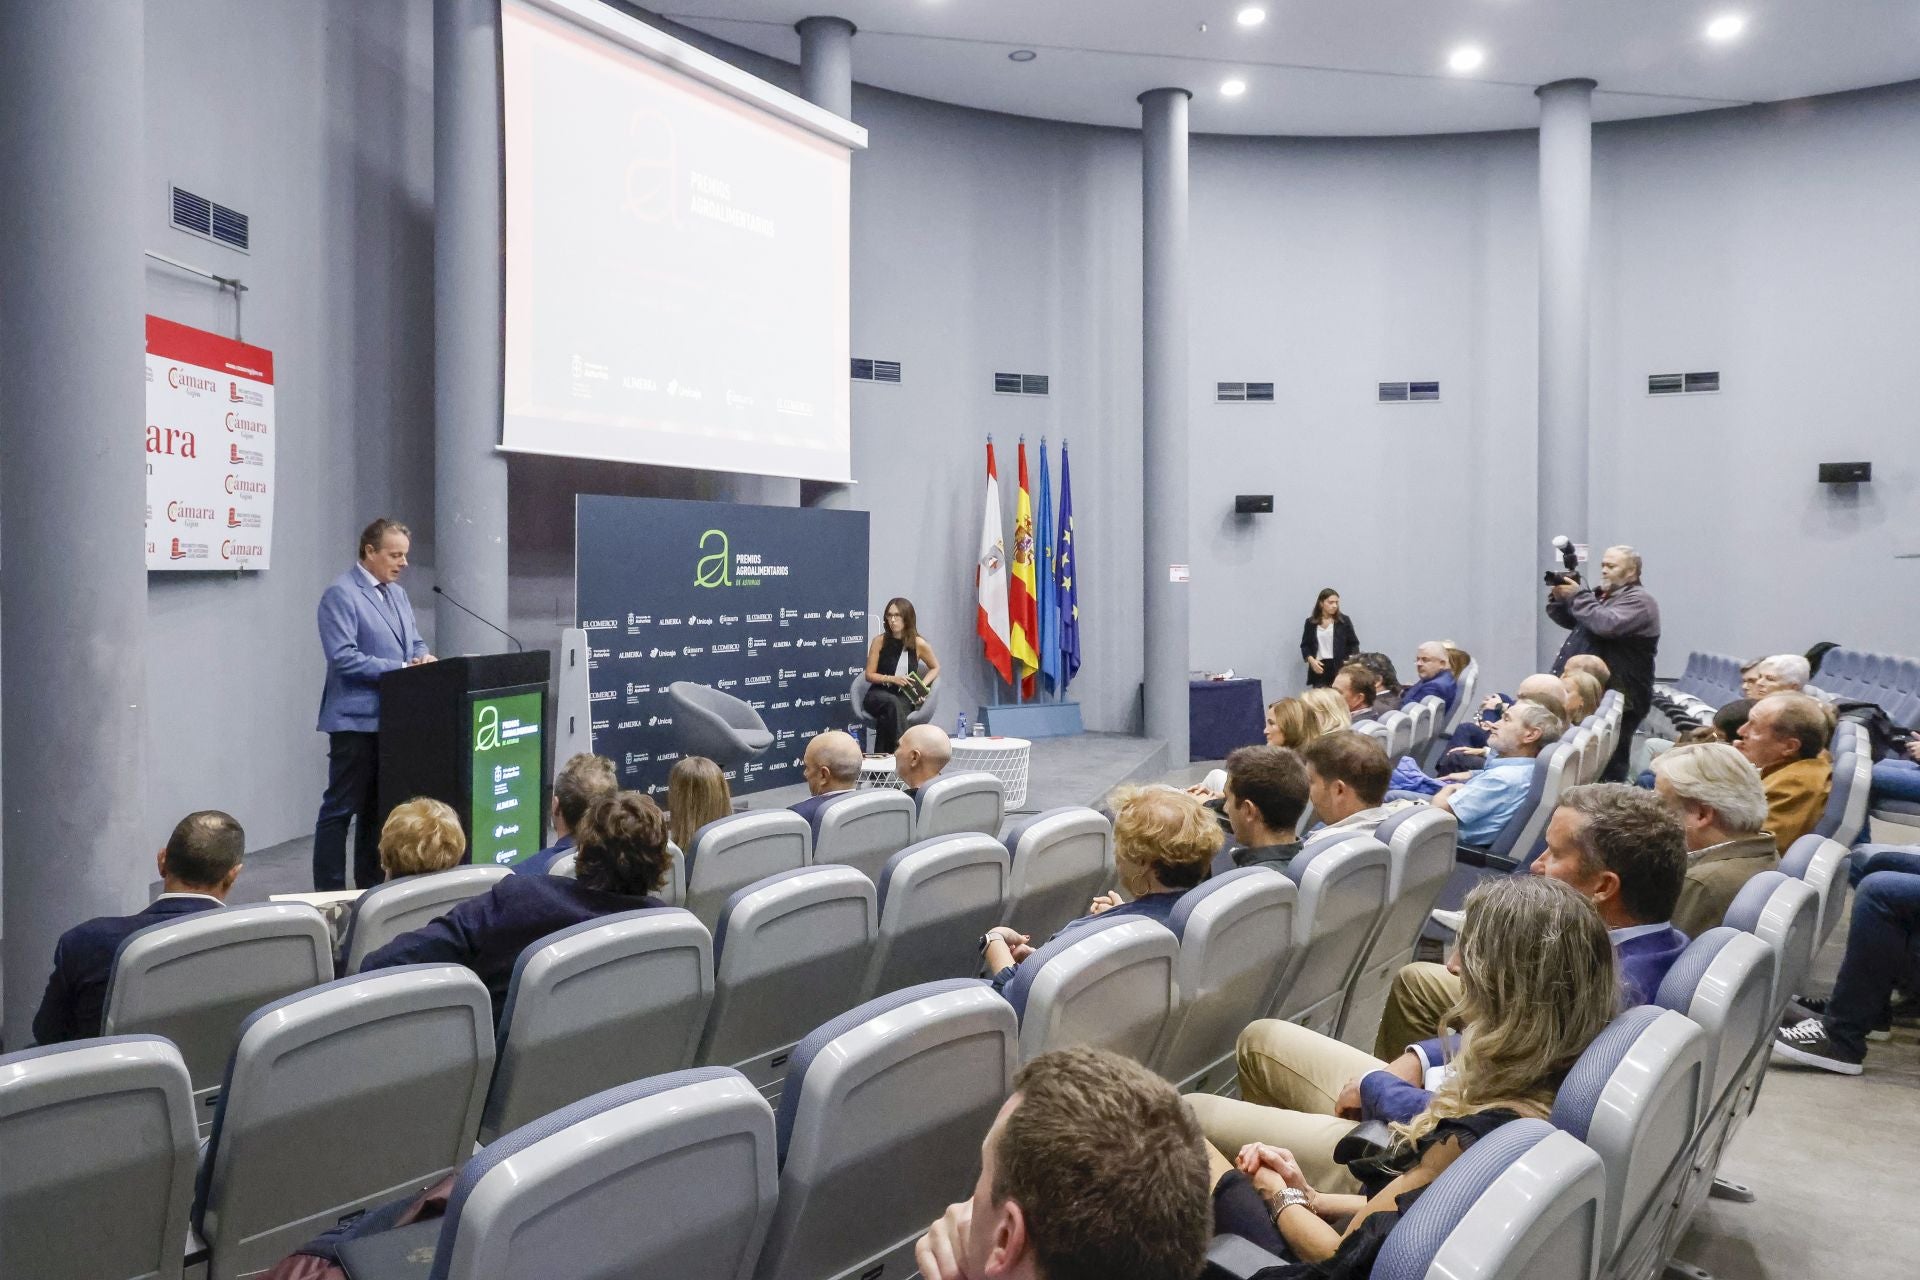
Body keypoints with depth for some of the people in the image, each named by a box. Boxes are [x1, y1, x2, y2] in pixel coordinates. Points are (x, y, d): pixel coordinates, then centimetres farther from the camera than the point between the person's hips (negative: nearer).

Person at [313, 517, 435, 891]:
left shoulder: (398, 593, 16)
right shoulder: (340, 594, -11)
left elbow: (415, 642, 20)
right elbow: (343, 658, -19)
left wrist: (424, 657, -3)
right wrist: (402, 667, -20)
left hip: (393, 719, 8)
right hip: (357, 720, -8)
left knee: (379, 808, 15)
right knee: (341, 809, -1)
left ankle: (371, 887, 25)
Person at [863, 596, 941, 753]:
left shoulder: (918, 644, 0)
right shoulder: (879, 641, 0)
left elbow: (935, 668, 17)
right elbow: (869, 675, 3)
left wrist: (922, 685, -2)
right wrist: (892, 679, -13)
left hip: (904, 699, 0)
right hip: (878, 695, 0)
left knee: (886, 717, -36)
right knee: (892, 703, -37)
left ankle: (883, 755, -26)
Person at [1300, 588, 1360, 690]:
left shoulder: (1344, 620, 5)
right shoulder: (1310, 622, 8)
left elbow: (1353, 644, 7)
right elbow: (1305, 645, 12)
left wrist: (1351, 660, -11)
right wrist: (1311, 660, -6)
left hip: (1340, 667, -1)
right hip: (1319, 667, 1)